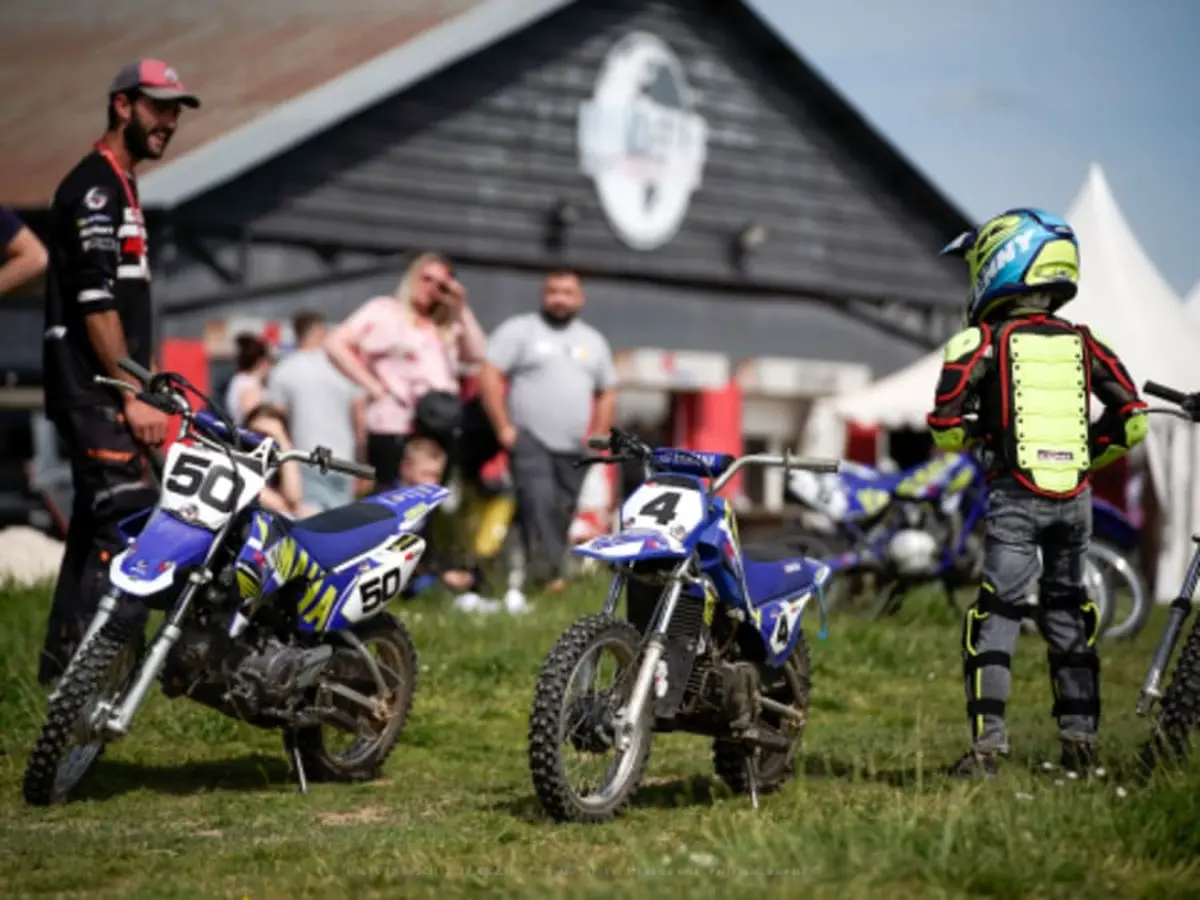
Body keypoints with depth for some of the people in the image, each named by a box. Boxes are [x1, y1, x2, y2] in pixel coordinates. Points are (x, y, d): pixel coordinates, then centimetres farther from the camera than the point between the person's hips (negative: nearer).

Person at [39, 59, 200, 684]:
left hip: (108, 391, 10)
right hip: (94, 392, -10)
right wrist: (133, 395, -22)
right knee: (128, 526, -15)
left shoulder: (119, 186, 20)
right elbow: (95, 301, -20)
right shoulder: (94, 185, -12)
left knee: (97, 525, 12)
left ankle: (63, 663, 18)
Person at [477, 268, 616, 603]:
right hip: (529, 440, -5)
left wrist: (597, 437, 12)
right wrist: (504, 428, -10)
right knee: (539, 503, -22)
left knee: (561, 516, 2)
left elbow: (606, 393, 24)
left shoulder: (593, 341, 18)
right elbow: (489, 376, -4)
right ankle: (548, 572, -30)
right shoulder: (519, 330, 3)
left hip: (574, 449, 5)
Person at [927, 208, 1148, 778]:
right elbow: (1131, 419, 5)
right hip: (1075, 496, 4)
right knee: (1068, 611, 15)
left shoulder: (981, 341, -2)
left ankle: (988, 742, -8)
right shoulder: (1083, 343, 9)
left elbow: (946, 426, -10)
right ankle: (1080, 739, 15)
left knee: (996, 614, -1)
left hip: (1015, 496, -4)